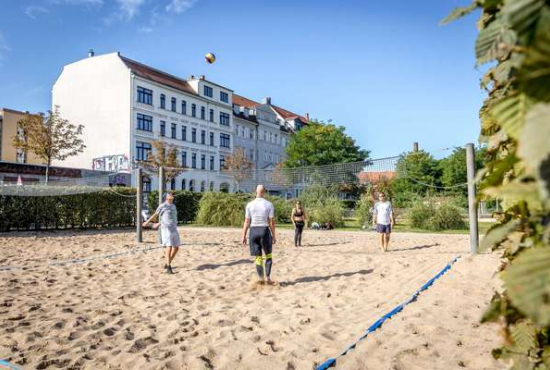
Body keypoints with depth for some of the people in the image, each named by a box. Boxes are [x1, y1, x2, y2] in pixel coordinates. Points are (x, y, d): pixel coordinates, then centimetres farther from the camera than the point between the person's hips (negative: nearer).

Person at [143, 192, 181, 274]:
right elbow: (155, 215, 8)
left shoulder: (173, 206, 16)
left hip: (174, 229, 7)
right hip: (166, 229, -7)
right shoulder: (162, 206, -4)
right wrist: (147, 222, 18)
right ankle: (168, 268, -9)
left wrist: (159, 224, 30)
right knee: (169, 247, -13)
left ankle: (168, 264, 24)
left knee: (176, 248, 7)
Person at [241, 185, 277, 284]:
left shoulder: (250, 205, -1)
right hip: (264, 230, -1)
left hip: (253, 231, 1)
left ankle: (261, 279, 11)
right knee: (268, 255, 16)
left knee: (258, 257, 9)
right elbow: (271, 222, -5)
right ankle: (267, 277, 10)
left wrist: (244, 236, 3)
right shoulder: (269, 205, -4)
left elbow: (247, 222, -2)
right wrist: (274, 235, 4)